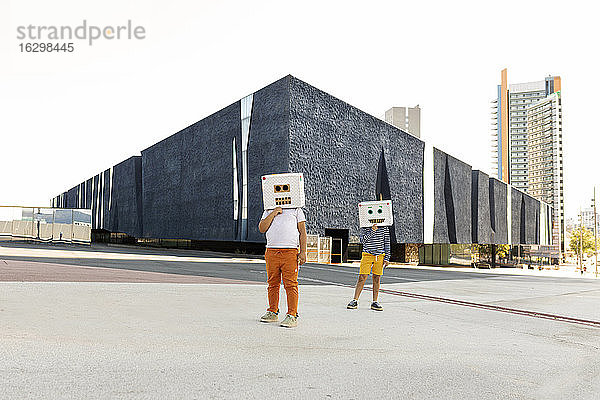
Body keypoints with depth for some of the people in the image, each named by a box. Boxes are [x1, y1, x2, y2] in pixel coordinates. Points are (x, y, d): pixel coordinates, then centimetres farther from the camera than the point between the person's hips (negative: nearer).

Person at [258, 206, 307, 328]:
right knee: (272, 284, 9)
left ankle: (292, 316, -5)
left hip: (290, 252, -3)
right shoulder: (268, 211, 17)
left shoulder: (296, 210, 10)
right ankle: (273, 313, 20)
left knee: (290, 284, -8)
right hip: (271, 252, 3)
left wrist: (303, 252, -5)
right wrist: (273, 213, -6)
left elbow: (302, 232, 5)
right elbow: (262, 229, 2)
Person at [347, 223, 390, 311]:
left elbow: (387, 241, 8)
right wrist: (372, 231, -21)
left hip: (380, 255, 2)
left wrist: (387, 257, 4)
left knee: (377, 279, 4)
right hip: (367, 254, -2)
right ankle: (355, 301, 3)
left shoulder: (384, 226, 5)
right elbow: (362, 240, -8)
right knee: (362, 277, -5)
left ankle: (374, 302, 12)